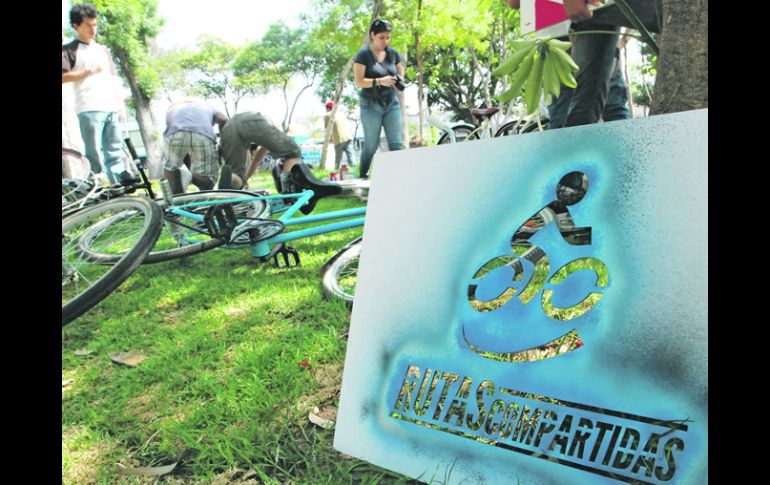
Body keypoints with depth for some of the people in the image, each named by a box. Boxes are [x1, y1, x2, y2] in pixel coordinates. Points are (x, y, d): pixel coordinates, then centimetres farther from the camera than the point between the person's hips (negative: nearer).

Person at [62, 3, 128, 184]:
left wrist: (121, 104, 15)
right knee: (94, 155, -9)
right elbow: (63, 77, -5)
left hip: (111, 108, 5)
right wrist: (89, 71, -12)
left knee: (115, 151, 3)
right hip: (89, 110, -5)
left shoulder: (103, 50, 25)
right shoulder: (69, 50, 7)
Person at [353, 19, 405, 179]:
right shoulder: (363, 55, -7)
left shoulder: (393, 53, 7)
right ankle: (363, 176, 16)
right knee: (371, 144, -1)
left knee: (397, 143, -5)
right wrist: (380, 81, -25)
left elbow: (401, 73, 19)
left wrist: (399, 81, -5)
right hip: (371, 105, -4)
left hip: (391, 103, 4)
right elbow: (359, 81, -13)